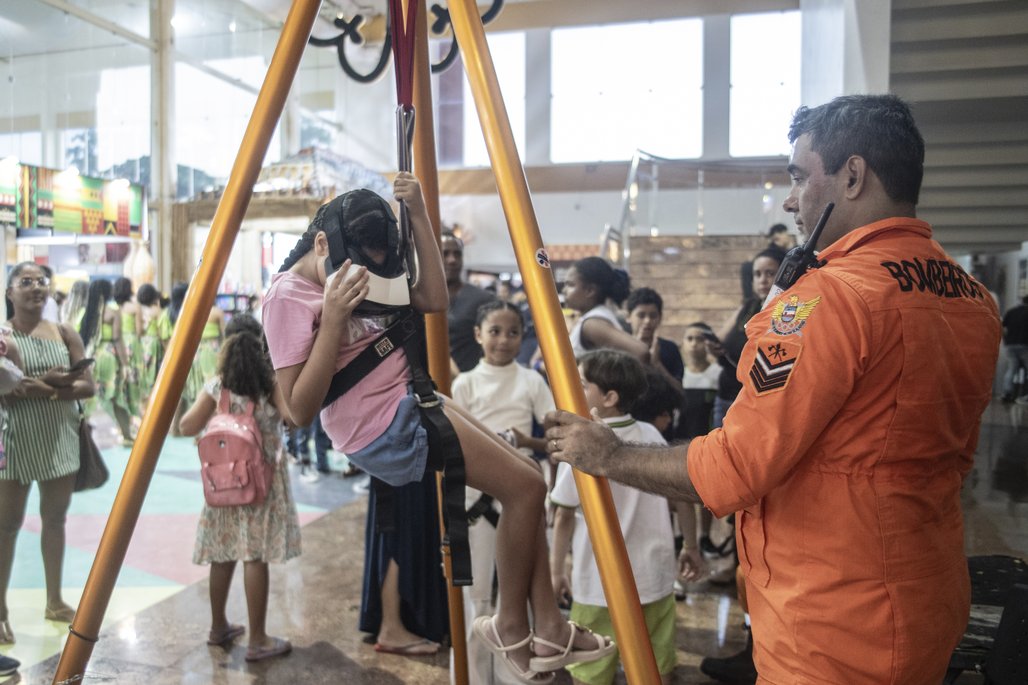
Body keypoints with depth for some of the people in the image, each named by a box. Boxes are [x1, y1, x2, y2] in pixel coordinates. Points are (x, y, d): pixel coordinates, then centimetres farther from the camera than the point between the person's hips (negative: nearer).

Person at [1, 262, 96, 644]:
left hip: (60, 440, 4)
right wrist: (38, 384, -25)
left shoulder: (65, 334, 4)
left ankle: (54, 601, 26)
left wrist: (53, 388, -17)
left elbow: (88, 386, -1)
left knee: (55, 518, 13)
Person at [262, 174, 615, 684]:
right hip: (387, 428, -10)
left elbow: (434, 301, 5)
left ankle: (547, 626, 12)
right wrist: (333, 317, -26)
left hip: (412, 403, 10)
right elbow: (300, 408, -18)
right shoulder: (288, 295, -14)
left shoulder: (361, 275, 11)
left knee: (527, 475, 6)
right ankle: (511, 628, 10)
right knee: (524, 486, -10)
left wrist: (419, 216, 0)